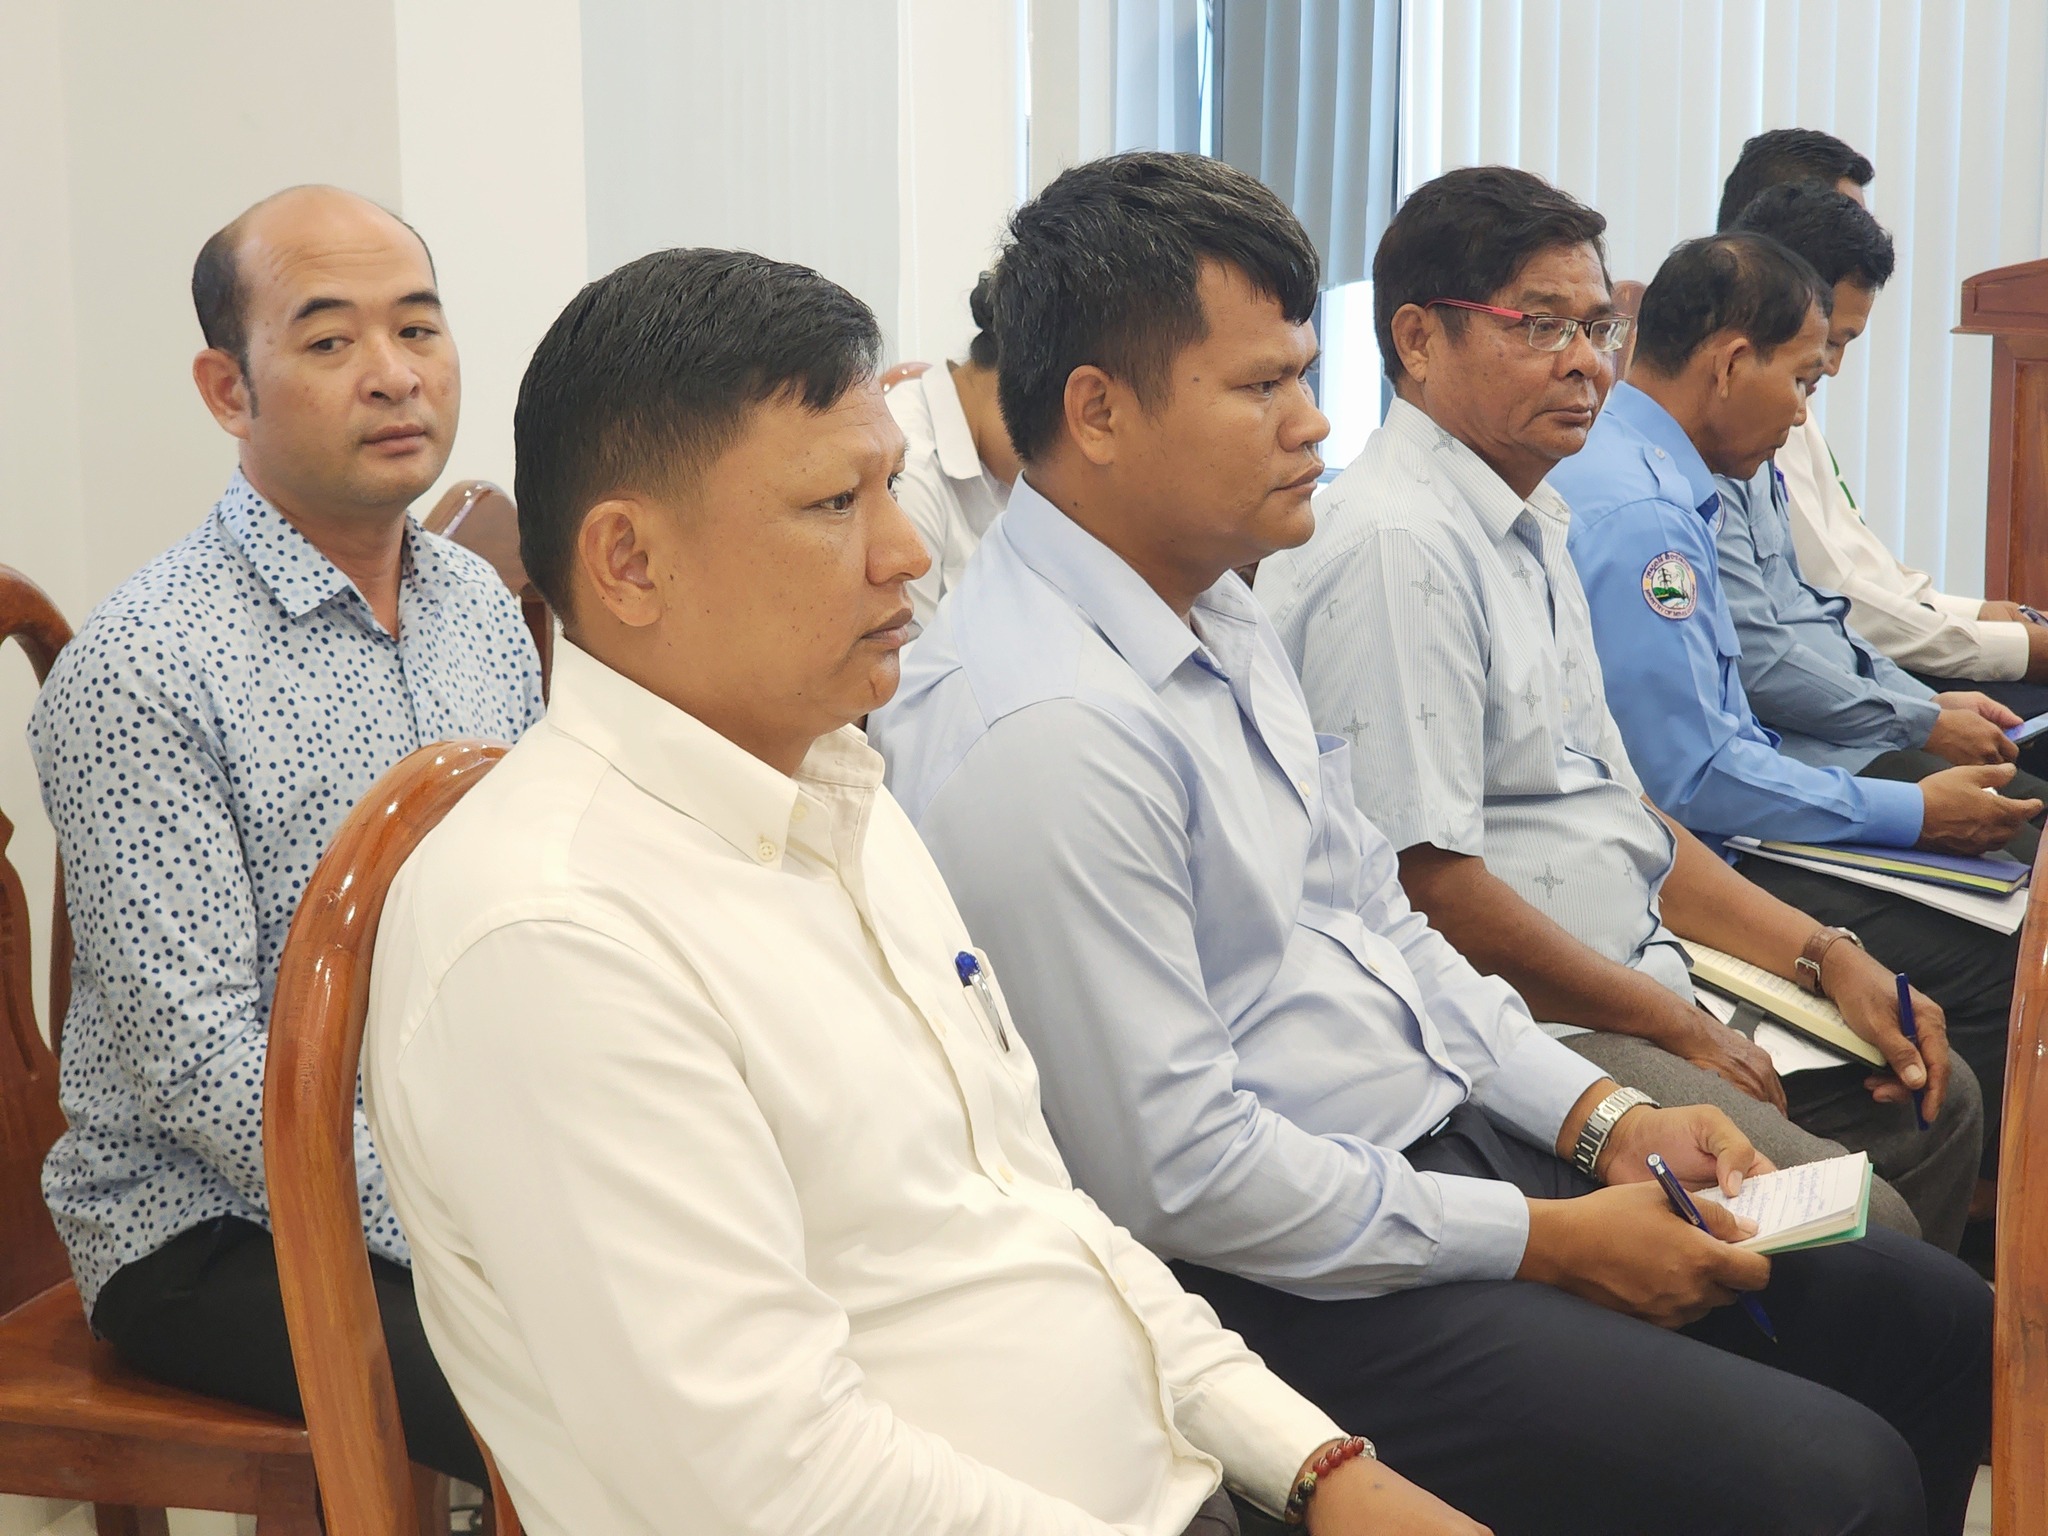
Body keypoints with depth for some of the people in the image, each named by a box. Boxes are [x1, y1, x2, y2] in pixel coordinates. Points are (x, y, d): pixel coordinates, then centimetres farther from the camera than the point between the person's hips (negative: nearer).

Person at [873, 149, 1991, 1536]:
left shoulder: (1221, 619, 10)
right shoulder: (1044, 737, -23)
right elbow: (1176, 1169, -23)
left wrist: (1601, 1115, 6)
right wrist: (1543, 1242, -15)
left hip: (1451, 1145, 10)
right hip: (1283, 1285, -10)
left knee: (1937, 1322, 8)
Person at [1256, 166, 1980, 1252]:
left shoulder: (1532, 530, 16)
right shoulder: (1395, 547, -17)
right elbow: (1429, 886, -21)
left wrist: (1824, 955, 11)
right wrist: (1673, 1026, -11)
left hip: (1643, 979, 11)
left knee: (1940, 1105, 14)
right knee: (1860, 1226, -21)